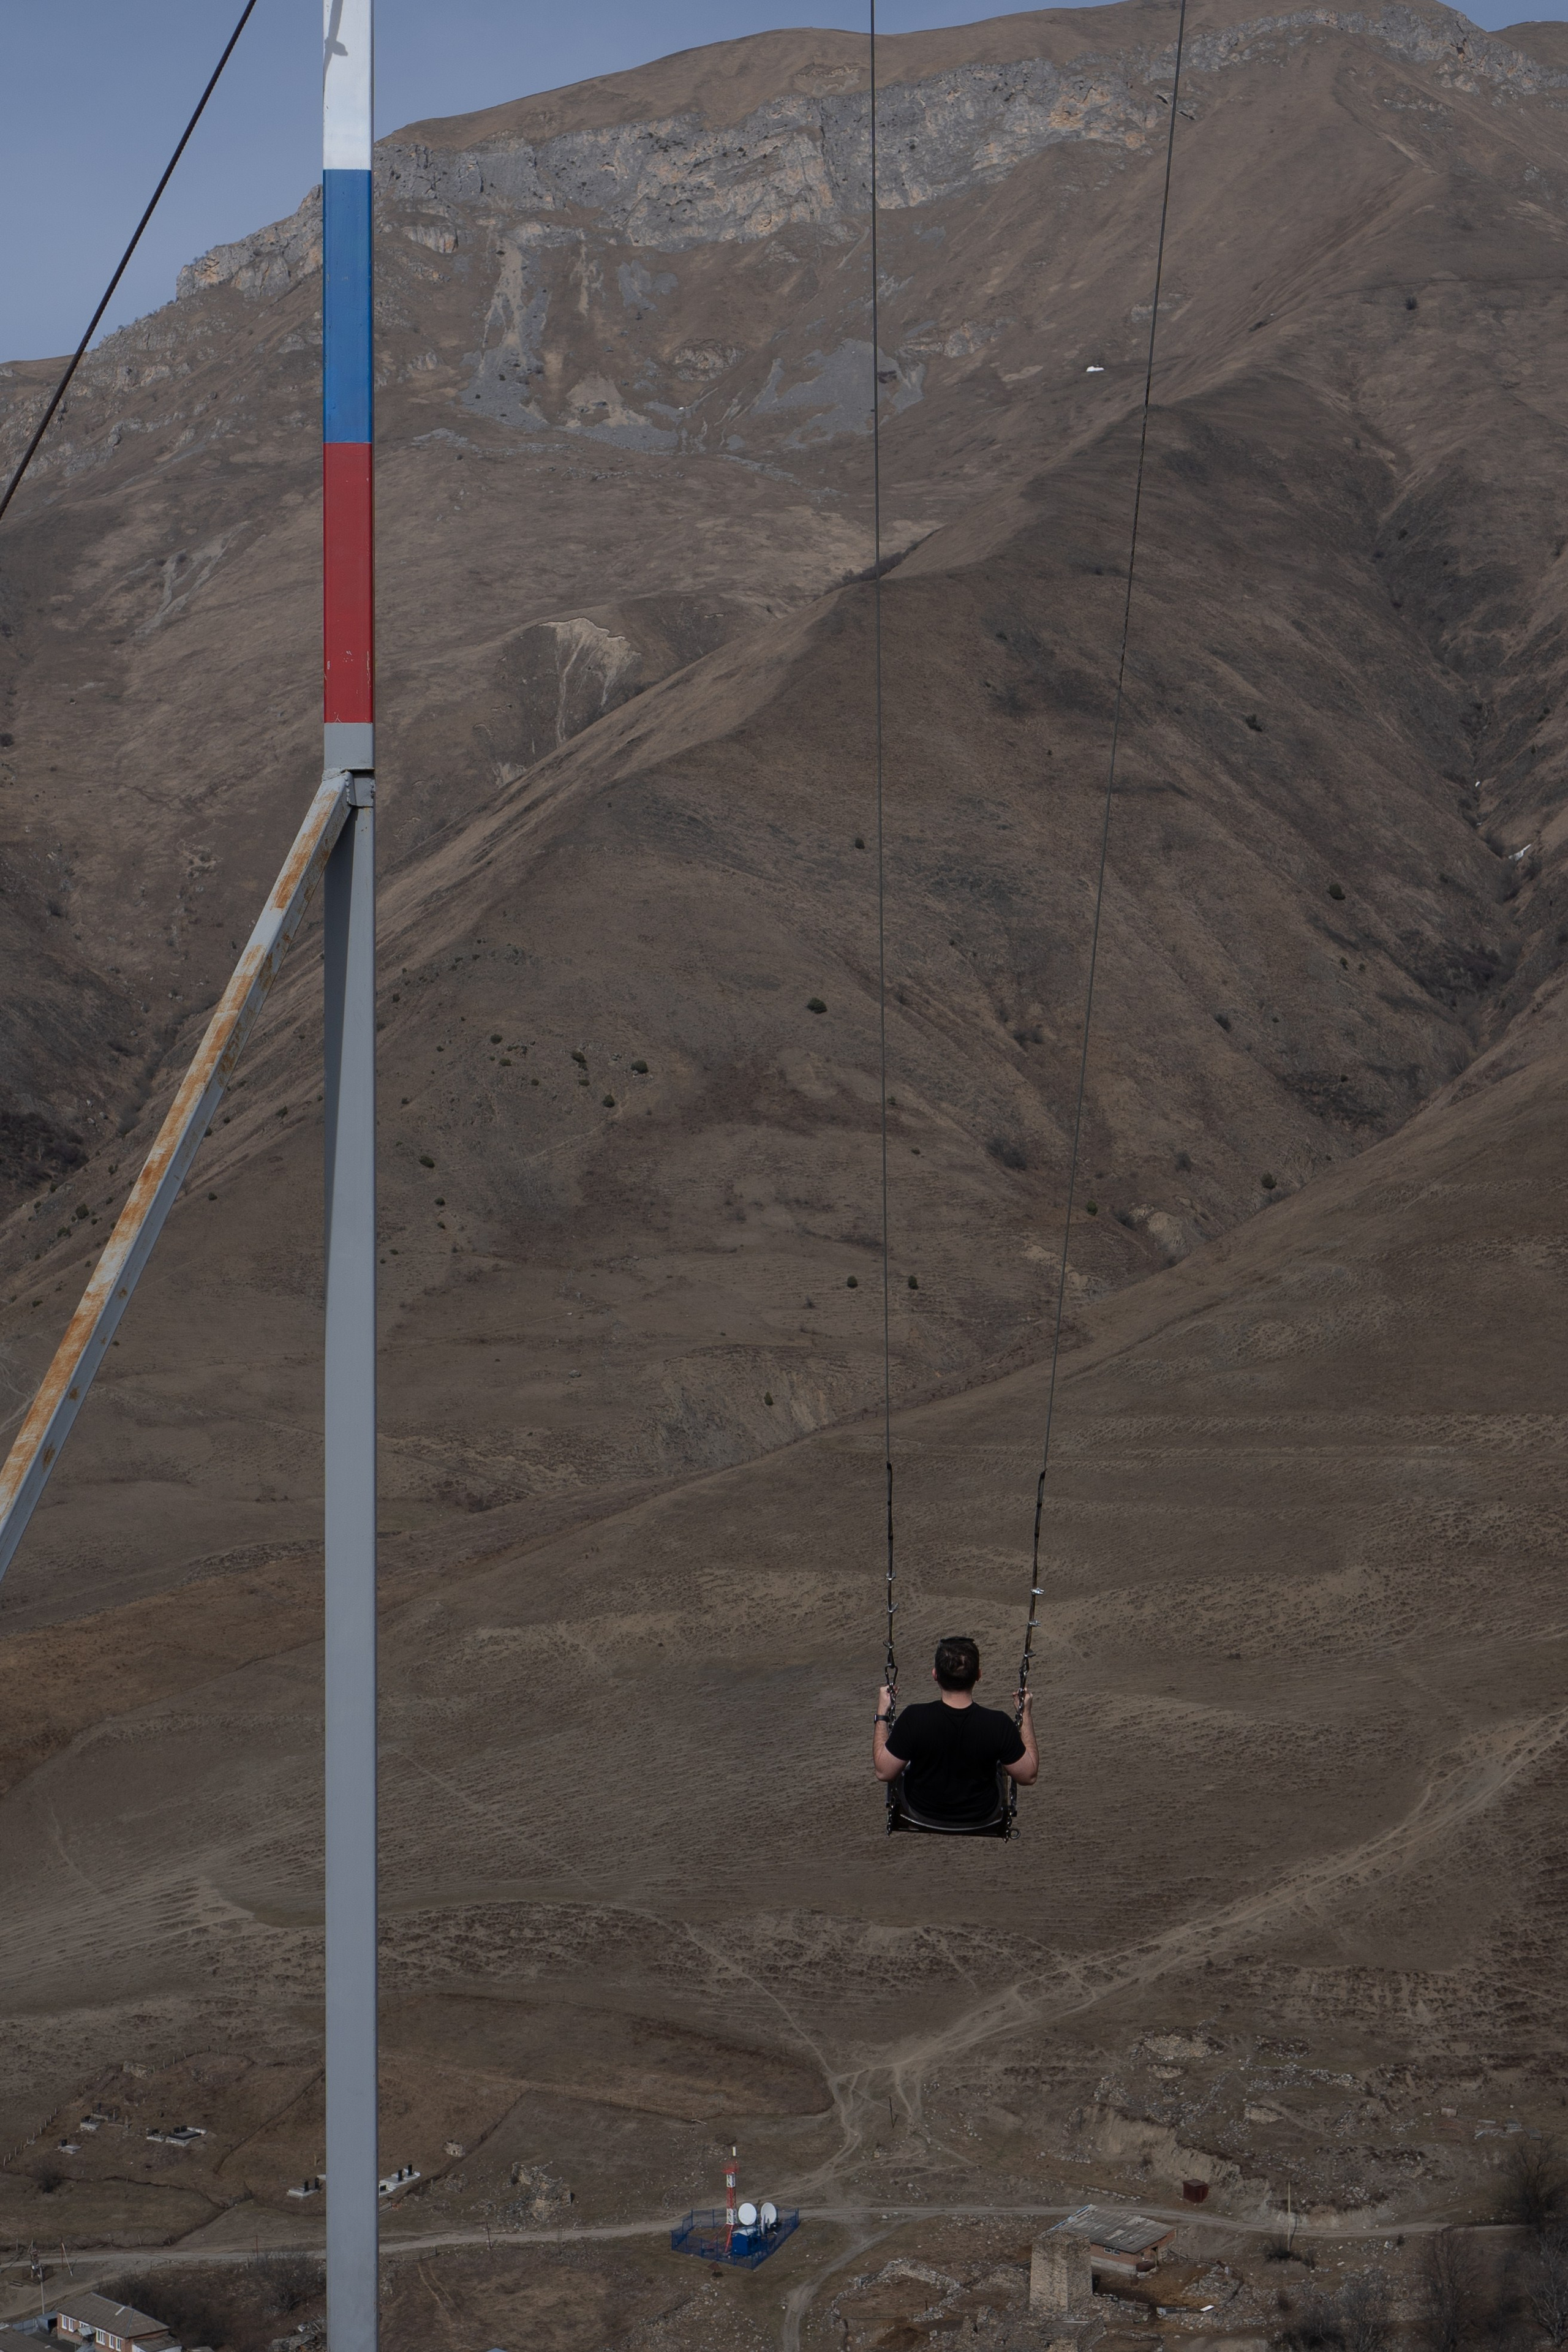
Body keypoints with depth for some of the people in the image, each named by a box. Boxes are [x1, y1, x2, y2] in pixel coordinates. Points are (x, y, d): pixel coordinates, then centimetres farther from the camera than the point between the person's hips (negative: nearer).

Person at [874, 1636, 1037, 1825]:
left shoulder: (914, 1719, -31)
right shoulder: (999, 1724, -30)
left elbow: (884, 1772, -19)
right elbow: (1028, 1775, -15)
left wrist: (882, 1714, -9)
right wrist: (1027, 1714, -7)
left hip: (922, 1812, 0)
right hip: (980, 1818, 0)